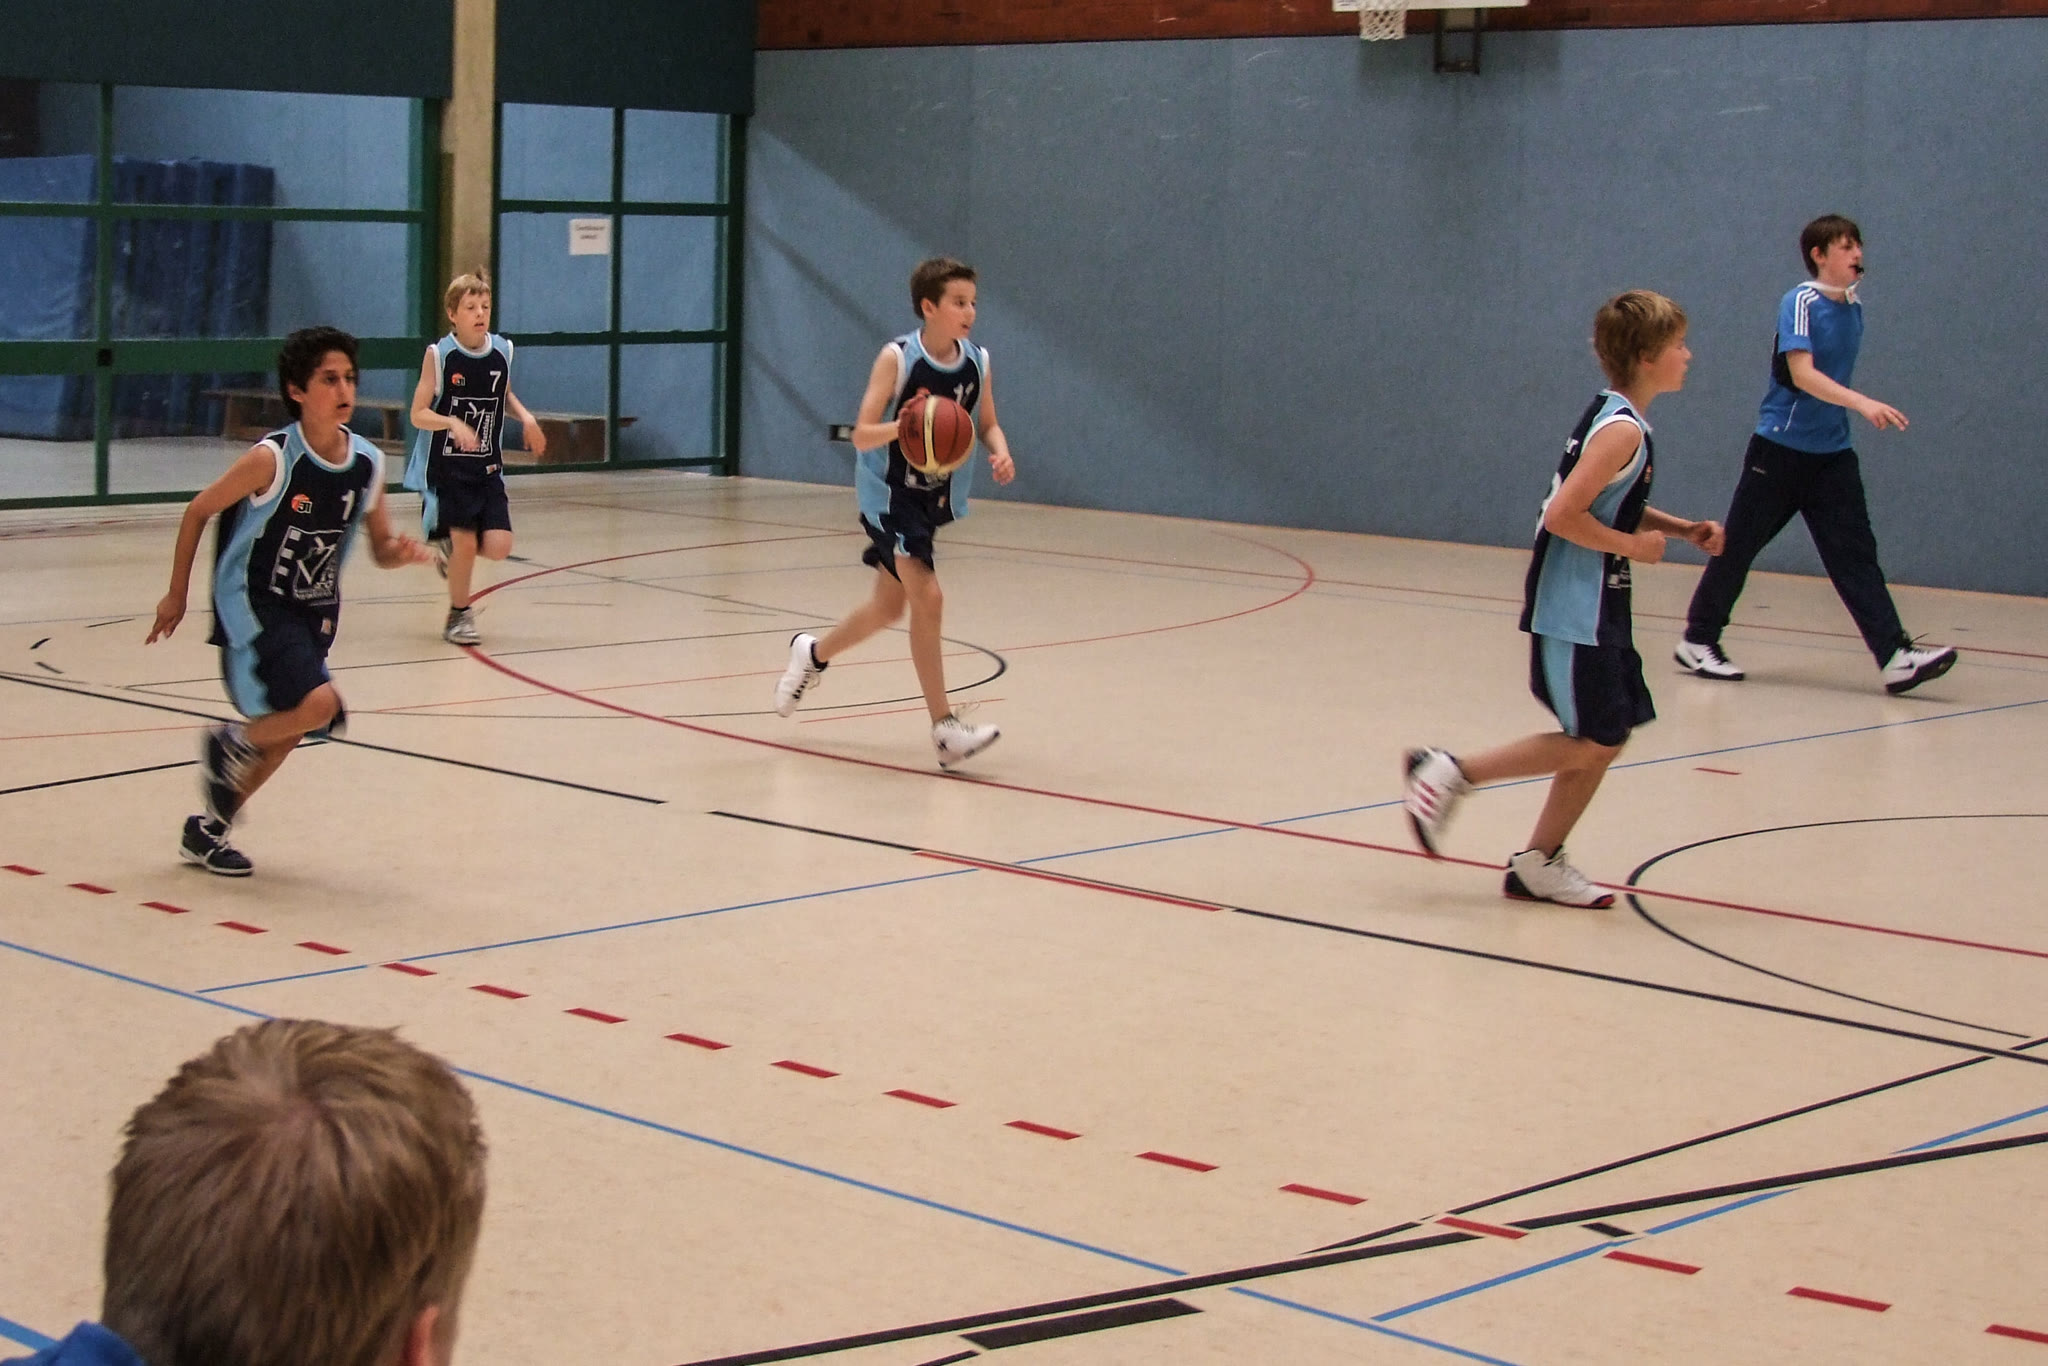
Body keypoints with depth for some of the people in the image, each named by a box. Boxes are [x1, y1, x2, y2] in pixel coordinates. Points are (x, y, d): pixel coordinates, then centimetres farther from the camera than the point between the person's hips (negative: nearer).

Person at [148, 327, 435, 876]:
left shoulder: (368, 464, -5)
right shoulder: (272, 459, -20)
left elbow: (380, 548, 7)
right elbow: (198, 511, -8)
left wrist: (403, 552, -17)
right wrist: (177, 595, -1)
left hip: (313, 613, 7)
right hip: (253, 607, -7)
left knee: (287, 733, 14)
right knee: (318, 703, -26)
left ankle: (208, 830, 34)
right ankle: (229, 743, 3)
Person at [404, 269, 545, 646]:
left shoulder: (502, 350, 1)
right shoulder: (439, 354, -10)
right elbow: (418, 414, -11)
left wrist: (525, 417, 2)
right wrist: (453, 422, -29)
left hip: (488, 468, 4)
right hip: (447, 468, -4)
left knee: (498, 547, -7)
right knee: (465, 544, -7)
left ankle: (450, 545, 26)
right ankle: (459, 616, 16)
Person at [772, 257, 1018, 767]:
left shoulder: (978, 362, -3)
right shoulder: (897, 358, -18)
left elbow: (987, 424, 10)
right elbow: (862, 435, -20)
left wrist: (1000, 453, -11)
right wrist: (905, 425, -39)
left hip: (935, 500, 7)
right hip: (890, 494, -7)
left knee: (889, 606, 17)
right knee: (927, 598, -17)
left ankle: (813, 654, 45)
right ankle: (944, 729, -12)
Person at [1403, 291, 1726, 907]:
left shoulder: (1614, 416, 11)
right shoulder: (1622, 430, -18)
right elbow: (1564, 514, -25)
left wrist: (1679, 528, 13)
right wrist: (1634, 545, -14)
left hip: (1595, 608, 10)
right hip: (1574, 609, -10)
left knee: (1607, 738, 12)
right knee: (1592, 741, -5)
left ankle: (1539, 863, 19)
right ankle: (1449, 774, 2)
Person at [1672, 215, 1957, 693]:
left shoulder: (1853, 307, 8)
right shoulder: (1800, 302, -13)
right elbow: (1802, 374, -26)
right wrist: (1862, 402, -37)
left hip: (1832, 453, 6)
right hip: (1780, 449, -6)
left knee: (1855, 552, -4)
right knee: (1738, 545, 4)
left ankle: (1895, 656, -13)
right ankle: (1698, 640, 19)